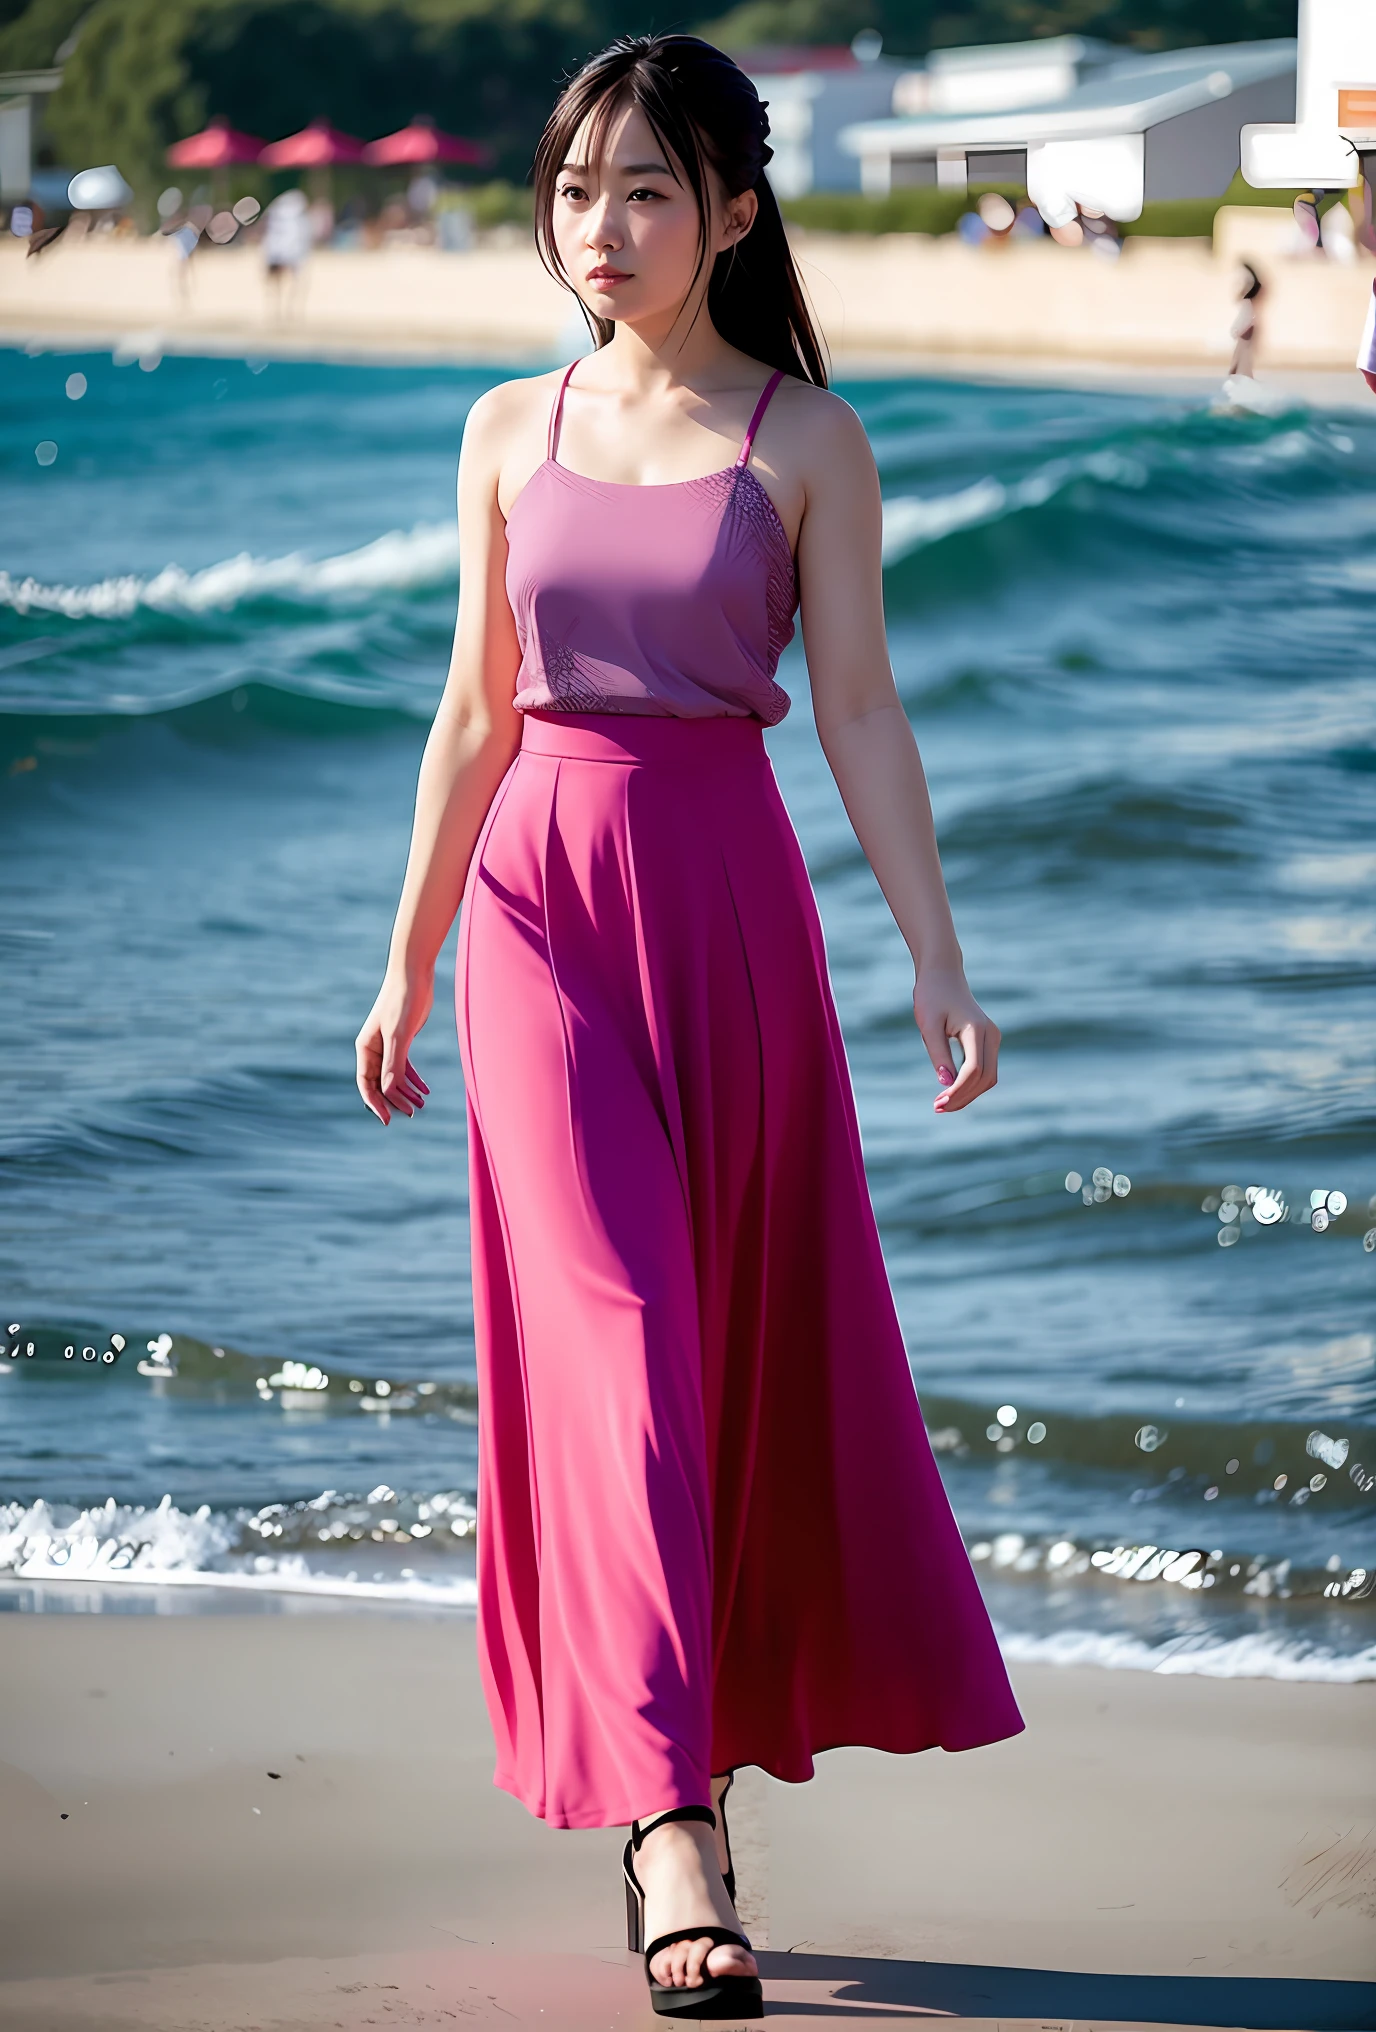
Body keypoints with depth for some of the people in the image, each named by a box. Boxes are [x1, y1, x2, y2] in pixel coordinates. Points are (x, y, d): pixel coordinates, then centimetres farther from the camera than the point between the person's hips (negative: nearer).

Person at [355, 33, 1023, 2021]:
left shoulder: (807, 440, 0)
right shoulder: (511, 432, 8)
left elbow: (859, 706, -3)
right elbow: (477, 713, 13)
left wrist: (938, 957, -11)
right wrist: (407, 962, 15)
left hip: (728, 902, -1)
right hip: (539, 897, 1)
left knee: (751, 1342, 6)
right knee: (607, 1326, -11)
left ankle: (683, 1775, 24)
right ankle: (672, 1815, -16)